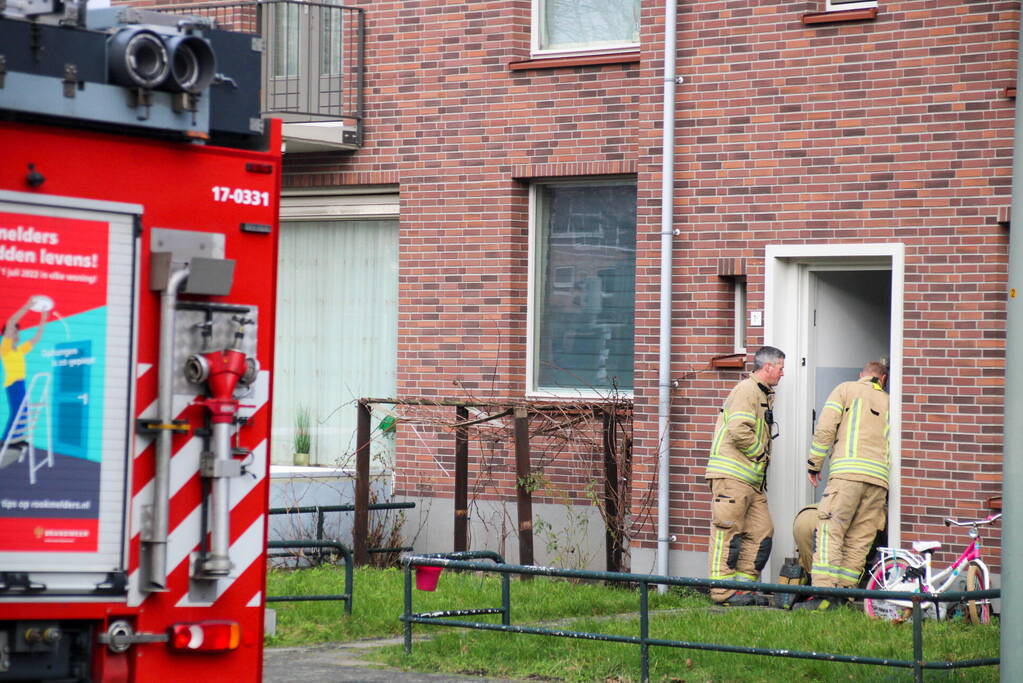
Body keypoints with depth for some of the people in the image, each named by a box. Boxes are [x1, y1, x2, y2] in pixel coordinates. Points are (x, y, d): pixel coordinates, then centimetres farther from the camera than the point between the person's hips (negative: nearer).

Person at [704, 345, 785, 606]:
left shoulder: (763, 395, 22)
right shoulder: (747, 390, -11)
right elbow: (739, 430, -23)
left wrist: (763, 457, 13)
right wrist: (759, 453, -11)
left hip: (752, 478, 10)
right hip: (731, 475, -10)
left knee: (762, 531, 8)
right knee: (728, 533, -7)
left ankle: (744, 586, 12)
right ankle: (723, 591, -6)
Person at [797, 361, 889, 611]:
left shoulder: (846, 389, 13)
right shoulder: (888, 401, 25)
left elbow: (825, 428, 2)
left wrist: (814, 464, 7)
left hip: (848, 471, -5)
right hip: (879, 478, 5)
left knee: (830, 533, -10)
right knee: (859, 541, 5)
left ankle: (824, 594, -20)